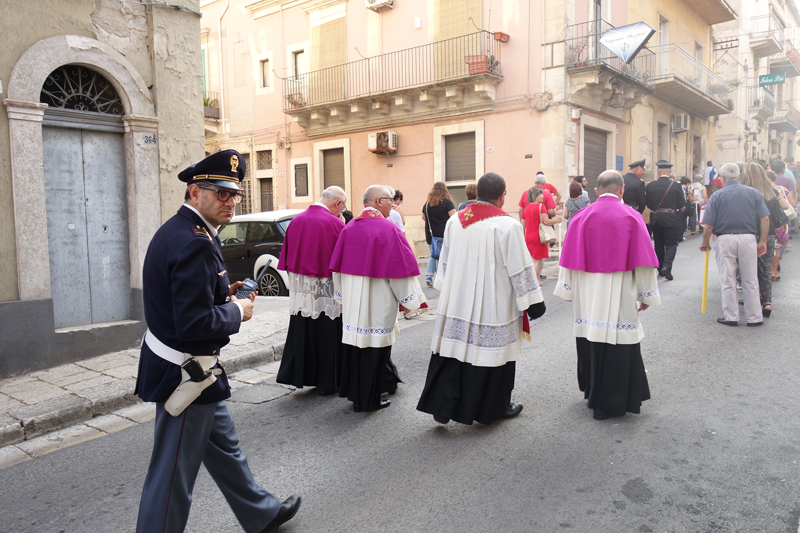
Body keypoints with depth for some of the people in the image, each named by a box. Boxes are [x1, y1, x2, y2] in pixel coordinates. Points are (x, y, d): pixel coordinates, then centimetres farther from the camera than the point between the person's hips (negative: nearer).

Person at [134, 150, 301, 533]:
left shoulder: (176, 230, 7)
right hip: (186, 375, -11)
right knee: (173, 474, 6)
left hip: (191, 369, 11)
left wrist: (223, 296, 6)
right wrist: (236, 311, -14)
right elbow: (194, 324, -30)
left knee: (224, 448, 24)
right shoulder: (196, 243, -26)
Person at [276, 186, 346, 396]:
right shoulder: (335, 224, -14)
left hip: (300, 291, 5)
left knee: (302, 333, 15)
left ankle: (300, 375, 24)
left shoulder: (296, 221, 3)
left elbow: (287, 257, 9)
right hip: (325, 290, -5)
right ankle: (326, 382, 17)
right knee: (325, 336, 7)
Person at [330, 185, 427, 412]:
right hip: (378, 302, -6)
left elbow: (338, 267, 11)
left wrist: (343, 296, 21)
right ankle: (369, 399, 16)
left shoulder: (348, 229, 5)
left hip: (352, 301, 6)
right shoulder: (388, 229, -13)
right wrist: (411, 299, -2)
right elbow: (400, 268, -12)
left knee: (354, 343, 14)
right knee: (375, 347, 5)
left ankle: (355, 395, 26)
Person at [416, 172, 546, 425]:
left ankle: (442, 406, 12)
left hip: (456, 302, 5)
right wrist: (534, 304, -2)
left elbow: (445, 262, 13)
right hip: (493, 306, -4)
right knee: (490, 352, 8)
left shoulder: (454, 221, 3)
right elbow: (520, 269, -11)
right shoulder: (507, 226, -14)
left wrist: (448, 292, 26)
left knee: (454, 347, 11)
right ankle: (493, 407, 24)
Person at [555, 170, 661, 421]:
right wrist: (646, 295, 6)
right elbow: (642, 261, -3)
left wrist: (568, 290, 11)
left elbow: (570, 258, 2)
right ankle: (609, 404, 12)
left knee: (591, 341, 16)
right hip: (619, 296, -3)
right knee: (617, 344, 5)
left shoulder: (581, 217, 0)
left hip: (587, 294, 3)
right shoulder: (632, 217, -5)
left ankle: (593, 391, 33)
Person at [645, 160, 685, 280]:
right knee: (672, 243, 7)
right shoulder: (675, 186, -8)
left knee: (659, 244, 13)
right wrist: (676, 209, 16)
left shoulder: (650, 186, -4)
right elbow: (681, 205, -4)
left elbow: (648, 204, 0)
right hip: (671, 219, -2)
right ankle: (666, 266, -12)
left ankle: (661, 269, 18)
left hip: (655, 218, 2)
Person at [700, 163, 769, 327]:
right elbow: (765, 219, 1)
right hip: (748, 239, 2)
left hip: (725, 240, -2)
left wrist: (705, 243, 8)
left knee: (727, 282, 7)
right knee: (750, 281, 10)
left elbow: (709, 225, -5)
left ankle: (731, 317, 11)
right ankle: (754, 317, 16)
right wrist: (762, 241, 7)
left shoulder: (717, 196, -2)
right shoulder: (754, 193, 5)